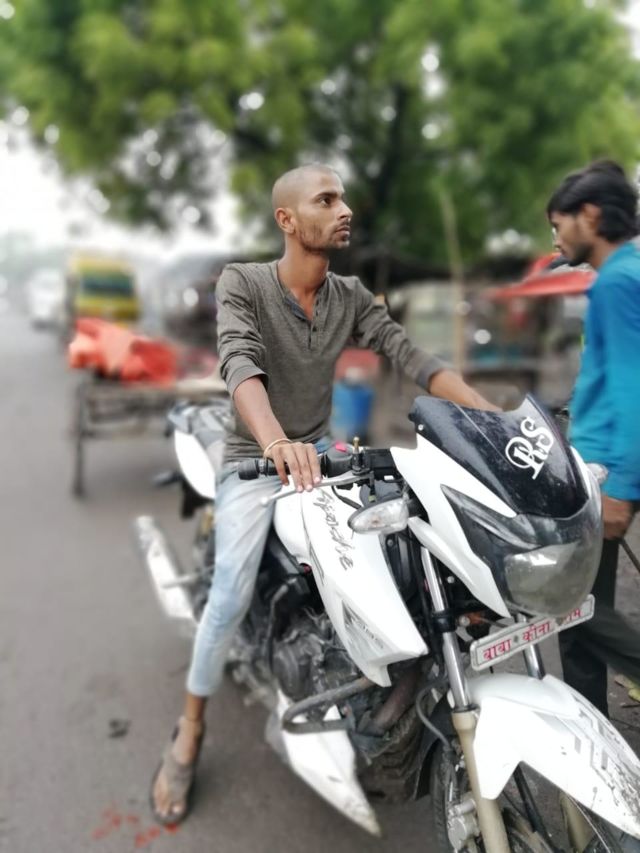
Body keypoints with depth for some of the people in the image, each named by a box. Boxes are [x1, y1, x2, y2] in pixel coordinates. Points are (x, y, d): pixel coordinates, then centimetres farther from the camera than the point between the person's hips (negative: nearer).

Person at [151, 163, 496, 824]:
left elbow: (411, 357, -7)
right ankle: (189, 732, 2)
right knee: (232, 594, -24)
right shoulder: (241, 282, -11)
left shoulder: (352, 297, 3)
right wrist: (276, 442, -50)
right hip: (253, 458, -4)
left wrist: (490, 414, -22)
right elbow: (240, 364, -29)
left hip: (319, 451, 5)